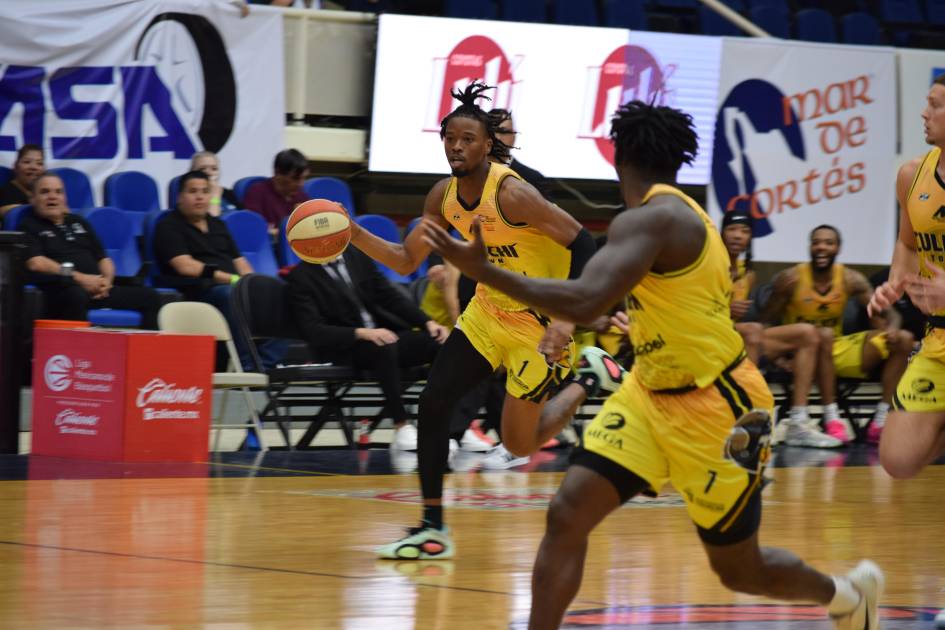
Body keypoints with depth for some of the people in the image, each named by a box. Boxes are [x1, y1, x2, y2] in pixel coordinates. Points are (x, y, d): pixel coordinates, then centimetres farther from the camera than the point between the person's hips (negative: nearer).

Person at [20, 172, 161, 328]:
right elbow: (35, 263, -7)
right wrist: (80, 278, -13)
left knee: (150, 297, -9)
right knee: (77, 296, -42)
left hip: (97, 289, 7)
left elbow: (103, 259, 27)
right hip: (61, 288, -6)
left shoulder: (79, 222, 28)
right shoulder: (29, 226, 10)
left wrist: (107, 279, 2)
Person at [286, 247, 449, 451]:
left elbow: (390, 295, 9)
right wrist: (362, 333, -29)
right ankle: (402, 428, -30)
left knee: (442, 342, -17)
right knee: (384, 348, -37)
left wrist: (428, 322, -6)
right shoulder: (300, 277, -6)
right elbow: (314, 331, -15)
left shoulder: (357, 256, 11)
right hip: (344, 349, -6)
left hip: (383, 335, 6)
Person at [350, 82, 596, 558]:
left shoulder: (511, 193, -25)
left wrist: (567, 319, -30)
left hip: (540, 323, -7)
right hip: (487, 314, 7)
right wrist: (354, 235, -11)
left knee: (519, 443, -4)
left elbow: (582, 243, -23)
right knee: (433, 403, -5)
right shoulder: (444, 196, -3)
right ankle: (433, 529, 3)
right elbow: (406, 261, 5)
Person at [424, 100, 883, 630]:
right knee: (568, 515, -7)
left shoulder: (652, 219, -22)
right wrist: (583, 389, 21)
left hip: (715, 408, -9)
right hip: (652, 394, 9)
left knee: (740, 571, 8)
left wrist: (484, 271, -31)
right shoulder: (679, 217, 8)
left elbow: (585, 302, -36)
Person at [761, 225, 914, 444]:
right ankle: (832, 417, -37)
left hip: (837, 350, 5)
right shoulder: (791, 279, -11)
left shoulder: (851, 280, -2)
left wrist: (892, 327, -23)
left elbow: (888, 313, 1)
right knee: (824, 334, -39)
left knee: (904, 340, -8)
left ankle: (881, 420, -15)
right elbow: (766, 323, -8)